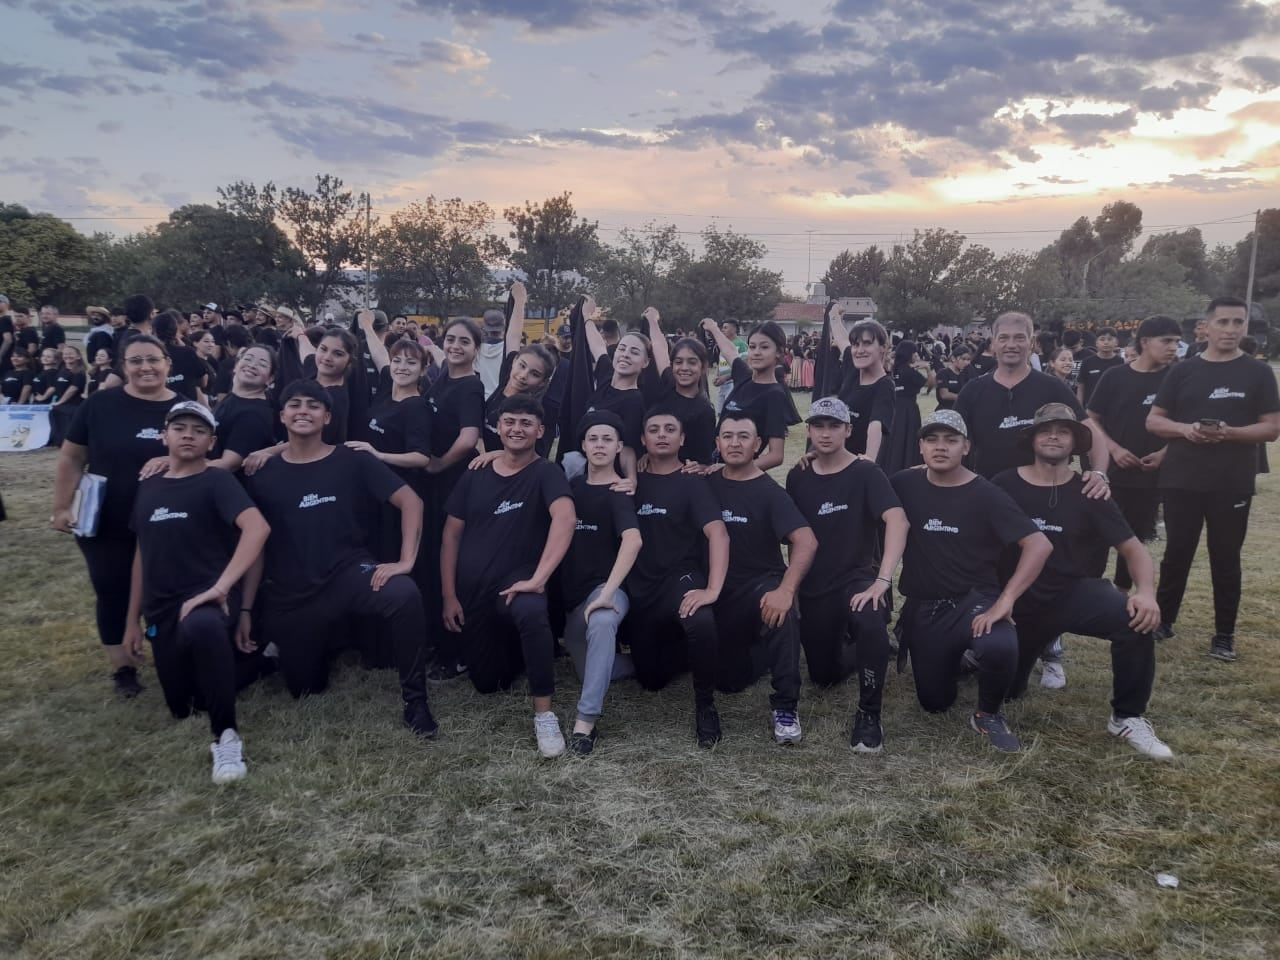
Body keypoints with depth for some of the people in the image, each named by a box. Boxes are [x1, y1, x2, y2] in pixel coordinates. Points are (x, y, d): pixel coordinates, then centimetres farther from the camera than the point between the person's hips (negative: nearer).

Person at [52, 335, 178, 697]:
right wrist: (62, 506, -2)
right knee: (112, 593, 9)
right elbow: (72, 457, 1)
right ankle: (122, 666, 25)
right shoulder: (100, 404, -4)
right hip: (106, 525, 0)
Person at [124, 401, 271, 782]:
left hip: (207, 599, -6)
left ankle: (226, 735, -29)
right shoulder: (147, 488, 13)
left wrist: (220, 586, -30)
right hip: (161, 609, 6)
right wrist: (133, 619, 18)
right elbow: (142, 554, 19)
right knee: (182, 708, 8)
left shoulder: (217, 482, -5)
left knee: (201, 626, -43)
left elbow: (258, 528, -23)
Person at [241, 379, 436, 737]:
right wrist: (246, 608, 5)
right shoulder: (265, 475, 5)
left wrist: (406, 561, -18)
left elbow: (410, 500, -7)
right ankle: (326, 641, 44)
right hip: (292, 594, 3)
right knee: (305, 689, 8)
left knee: (405, 595, -35)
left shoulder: (352, 461, -2)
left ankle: (415, 700, -18)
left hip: (351, 572, -2)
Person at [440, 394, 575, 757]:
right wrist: (449, 596, 1)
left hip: (516, 582, -4)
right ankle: (512, 649, 43)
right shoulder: (475, 475, 5)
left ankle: (544, 714, -27)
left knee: (531, 612, -40)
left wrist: (538, 579, -36)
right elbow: (451, 535, 8)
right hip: (472, 590, 5)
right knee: (487, 683, 9)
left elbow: (565, 518, -27)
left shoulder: (546, 473, -8)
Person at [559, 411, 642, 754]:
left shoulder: (619, 492, -9)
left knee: (602, 623, -40)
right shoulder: (573, 484, 11)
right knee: (593, 672, 9)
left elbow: (633, 540, -26)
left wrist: (608, 592, -37)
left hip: (604, 587, -6)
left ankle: (586, 718, -39)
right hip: (572, 593, 7)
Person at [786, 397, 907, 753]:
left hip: (859, 577, -4)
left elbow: (897, 521, -26)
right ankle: (852, 645, 44)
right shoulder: (798, 477, 3)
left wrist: (882, 580, -36)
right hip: (814, 587, 5)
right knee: (824, 676, 10)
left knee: (871, 623, -38)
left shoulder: (865, 473, -11)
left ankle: (868, 714, -18)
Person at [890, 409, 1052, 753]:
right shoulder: (905, 485, -2)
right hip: (923, 606, 3)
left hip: (973, 600, -3)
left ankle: (988, 715, -5)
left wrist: (1005, 601, -27)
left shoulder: (985, 495, -11)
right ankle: (956, 656, 43)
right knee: (935, 701, 9)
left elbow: (1039, 544, -19)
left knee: (1000, 648, -37)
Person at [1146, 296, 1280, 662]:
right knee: (1177, 552, 9)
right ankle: (1163, 619, 22)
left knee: (1226, 558, 7)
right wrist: (1184, 429, -15)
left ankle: (1224, 634, 16)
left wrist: (1230, 433, -19)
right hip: (1181, 480, 1)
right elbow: (1153, 421, 5)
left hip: (1233, 484, -1)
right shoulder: (1184, 371, 5)